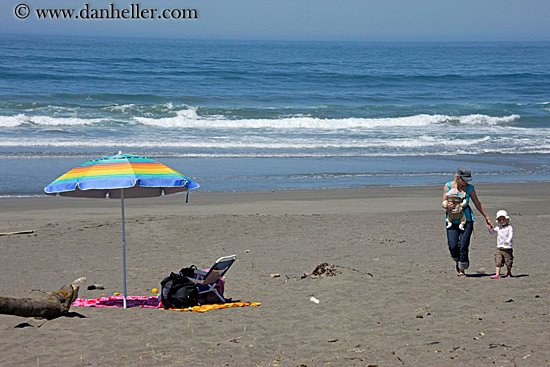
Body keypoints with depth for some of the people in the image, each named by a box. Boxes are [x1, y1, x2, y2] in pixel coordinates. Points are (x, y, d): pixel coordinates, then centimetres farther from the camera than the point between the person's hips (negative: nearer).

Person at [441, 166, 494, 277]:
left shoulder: (469, 188, 0)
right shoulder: (448, 186, -1)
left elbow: (478, 204, 10)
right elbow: (443, 203, 5)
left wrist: (487, 218, 14)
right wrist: (447, 206, -19)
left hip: (466, 219, 0)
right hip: (452, 220, 0)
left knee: (463, 246, -9)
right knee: (453, 246, -11)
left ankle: (462, 270, 9)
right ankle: (457, 260, 22)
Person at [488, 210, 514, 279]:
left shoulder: (509, 227, -5)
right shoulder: (498, 228, 10)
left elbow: (511, 235, -18)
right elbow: (492, 232, 11)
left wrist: (508, 241, -36)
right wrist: (490, 228, -11)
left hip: (507, 248, -4)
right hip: (499, 248, 4)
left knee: (508, 262, 7)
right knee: (498, 262, -4)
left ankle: (509, 273, 27)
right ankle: (497, 274, -6)